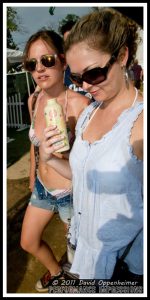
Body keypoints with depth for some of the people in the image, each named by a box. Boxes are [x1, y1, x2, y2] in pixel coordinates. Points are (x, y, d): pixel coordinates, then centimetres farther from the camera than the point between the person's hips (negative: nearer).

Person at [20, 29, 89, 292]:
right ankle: (55, 271, 58)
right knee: (28, 243, 25)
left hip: (70, 194, -6)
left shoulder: (79, 104, -26)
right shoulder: (34, 100, -6)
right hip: (41, 189, 6)